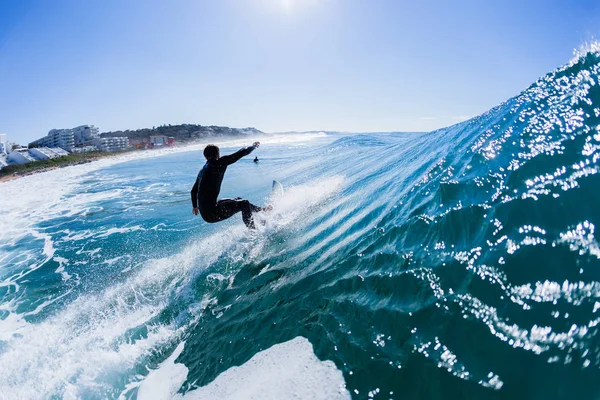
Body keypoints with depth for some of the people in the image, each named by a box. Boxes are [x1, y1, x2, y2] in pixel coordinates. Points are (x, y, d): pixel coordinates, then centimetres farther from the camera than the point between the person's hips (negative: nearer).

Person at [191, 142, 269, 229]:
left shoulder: (202, 170, 15)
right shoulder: (218, 163, -9)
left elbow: (193, 191, 26)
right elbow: (240, 153, -4)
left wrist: (195, 206, 42)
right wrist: (254, 146, 14)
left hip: (203, 212, 9)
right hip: (212, 213, -9)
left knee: (238, 200, 25)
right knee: (244, 204, 5)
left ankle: (260, 210, 43)